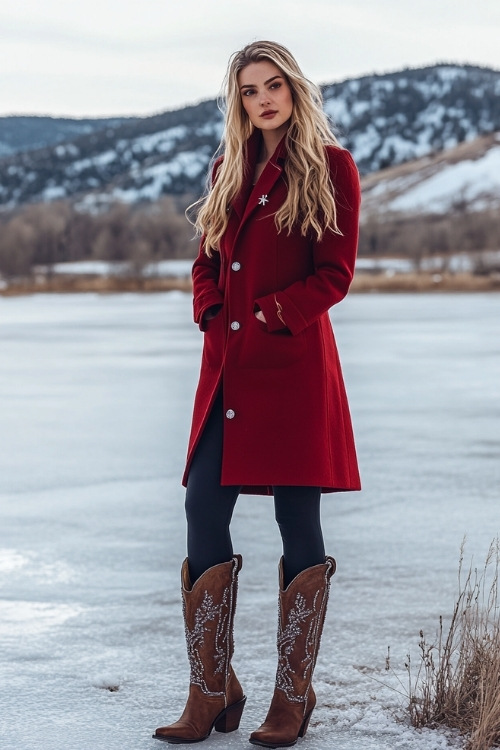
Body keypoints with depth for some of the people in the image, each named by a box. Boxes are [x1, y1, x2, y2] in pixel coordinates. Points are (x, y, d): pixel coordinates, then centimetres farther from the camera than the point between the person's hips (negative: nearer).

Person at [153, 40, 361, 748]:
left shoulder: (331, 168, 0)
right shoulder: (230, 170, 17)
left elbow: (335, 273, -6)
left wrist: (268, 316, -12)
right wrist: (212, 315, 2)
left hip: (294, 363, -5)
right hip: (227, 364, 6)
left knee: (298, 523, -1)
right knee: (203, 510, -1)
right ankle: (212, 692, 7)